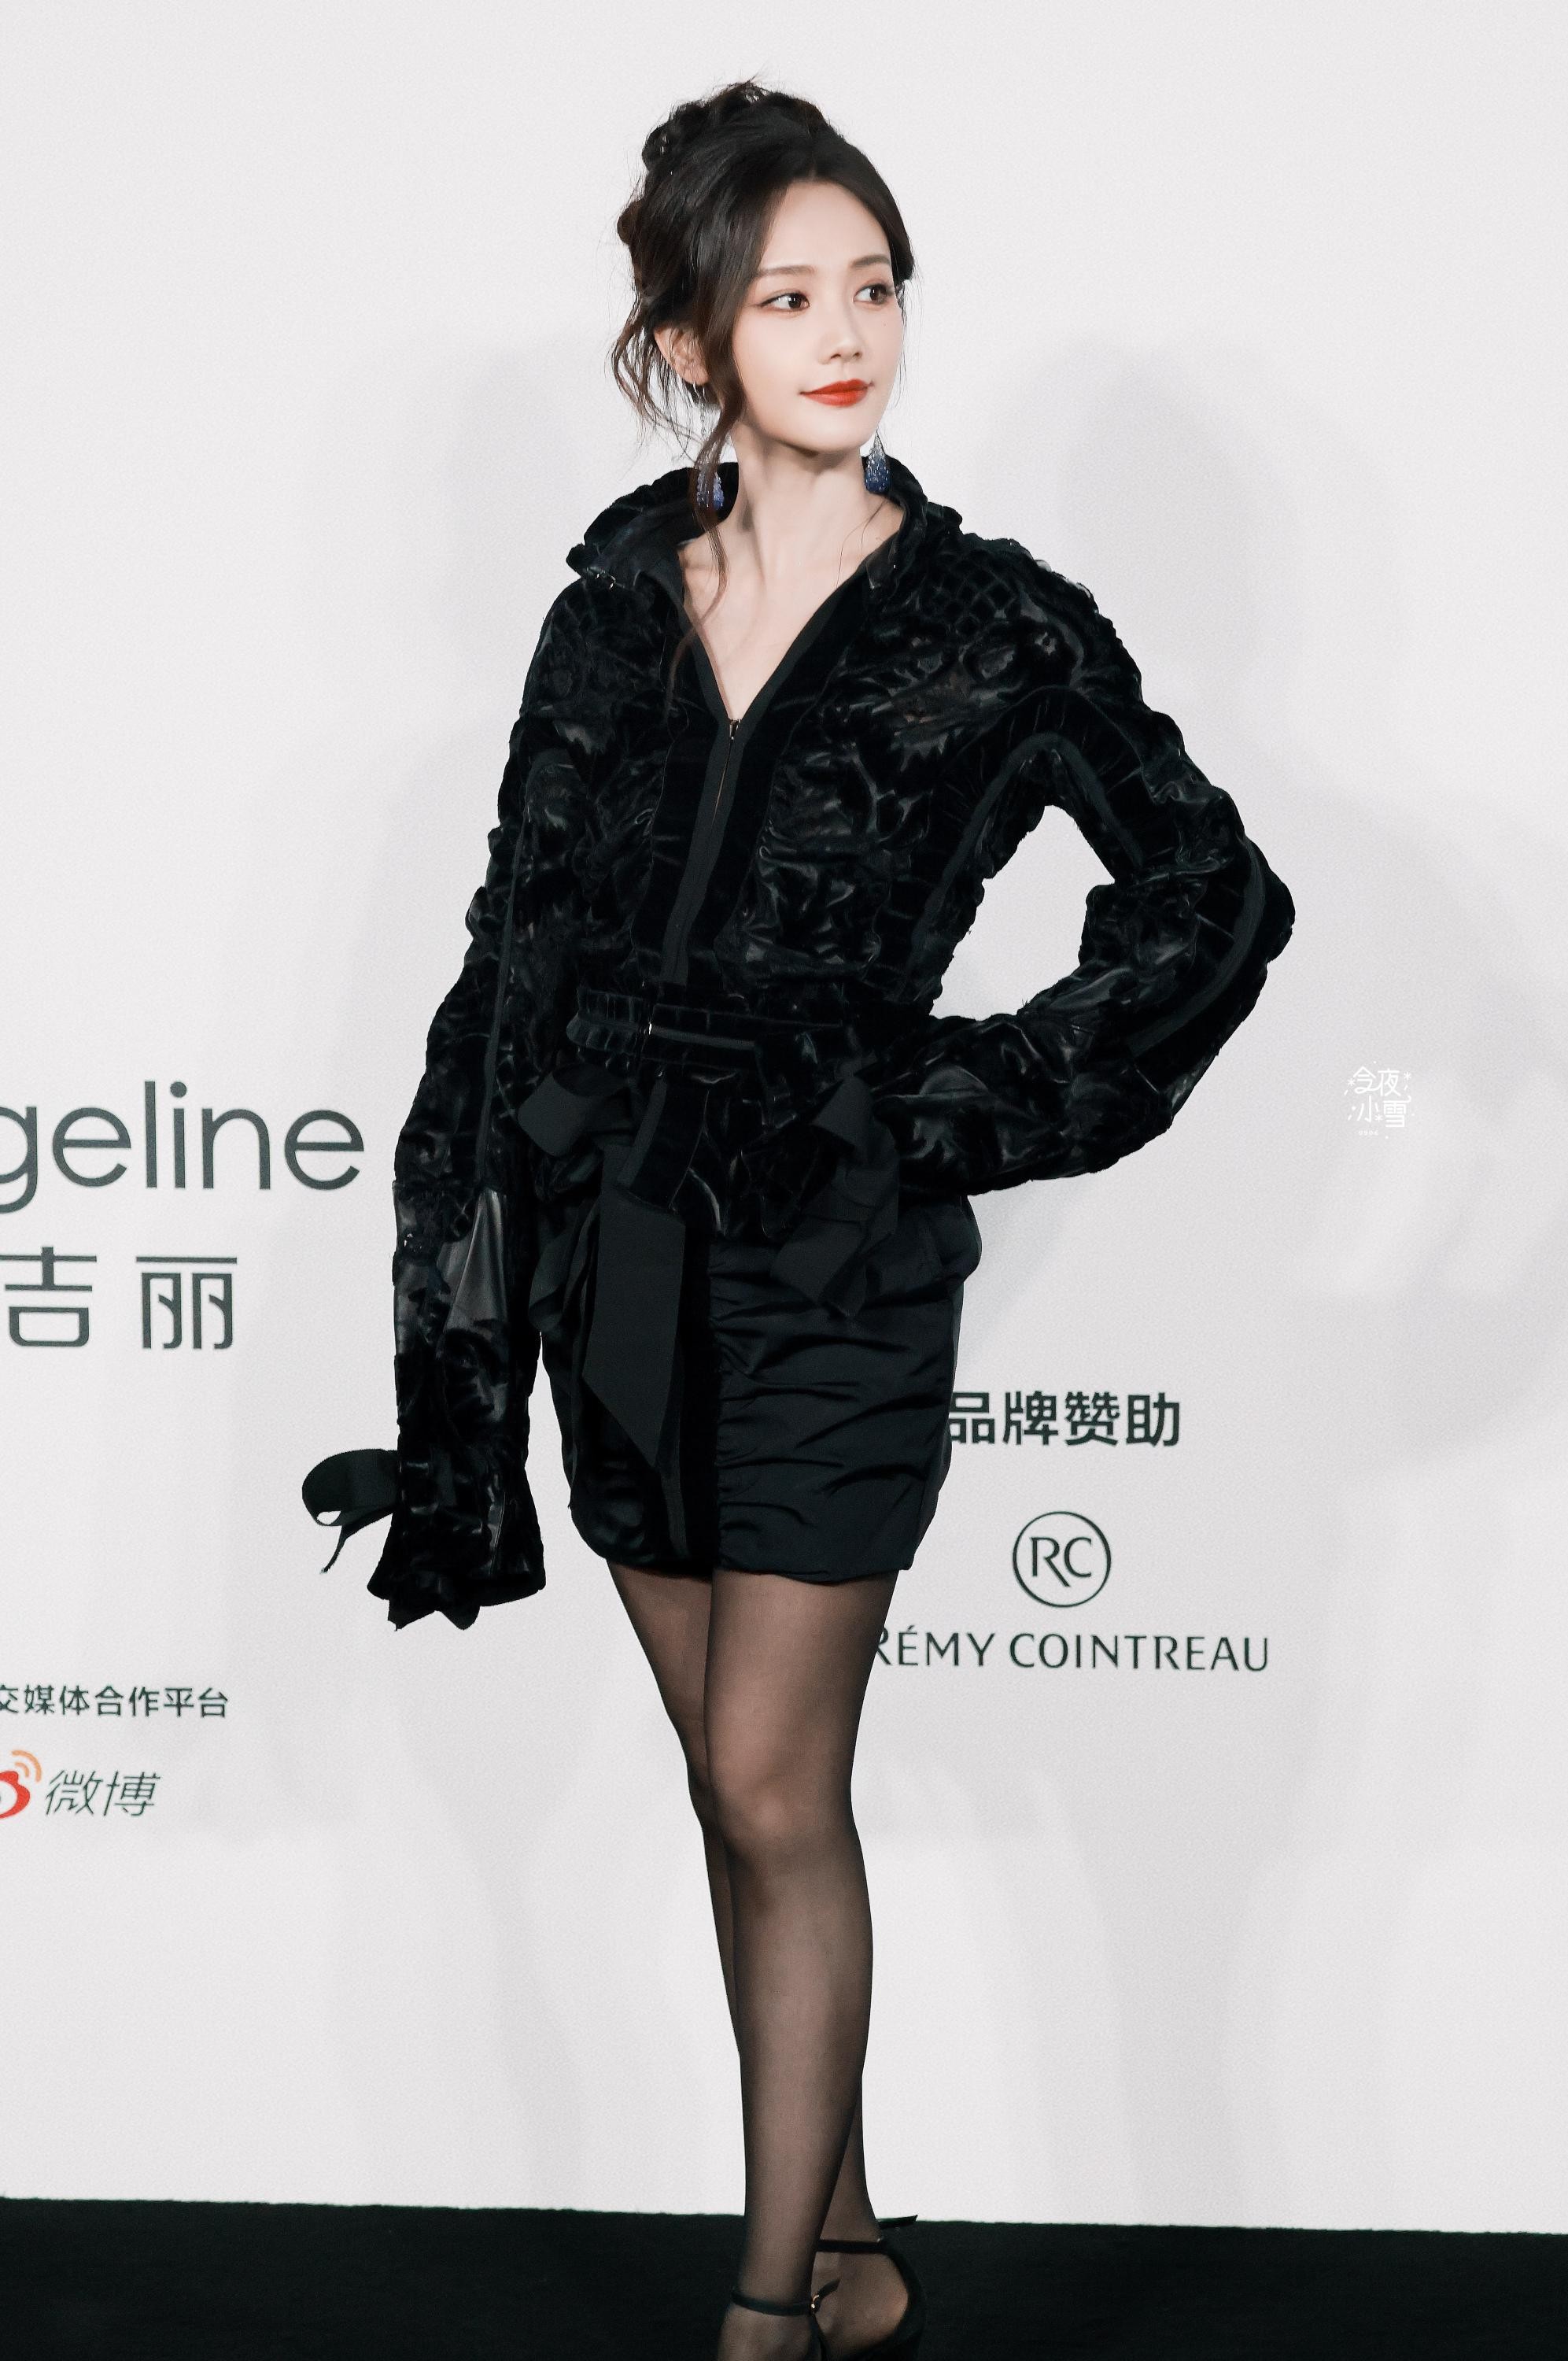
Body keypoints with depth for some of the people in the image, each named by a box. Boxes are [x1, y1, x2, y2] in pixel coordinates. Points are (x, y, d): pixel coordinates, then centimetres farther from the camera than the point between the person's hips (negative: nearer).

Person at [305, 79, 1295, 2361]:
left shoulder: (991, 623, -5)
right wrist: (468, 1287, 3)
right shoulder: (623, 598, 6)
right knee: (741, 1782, 12)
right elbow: (524, 938, 7)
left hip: (839, 1257, -4)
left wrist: (984, 1099, -6)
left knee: (770, 1786, -3)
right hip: (621, 1239, 4)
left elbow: (1215, 898, 1)